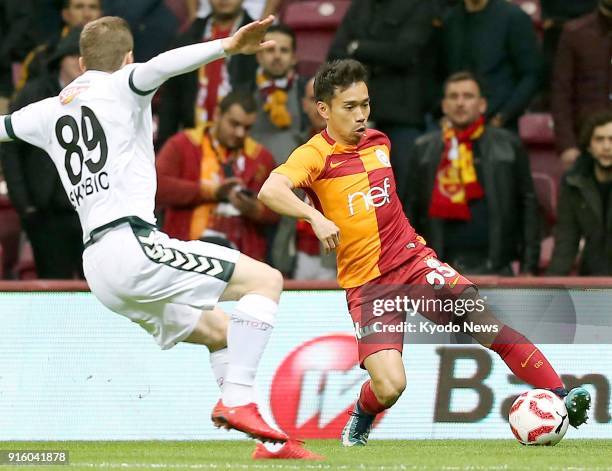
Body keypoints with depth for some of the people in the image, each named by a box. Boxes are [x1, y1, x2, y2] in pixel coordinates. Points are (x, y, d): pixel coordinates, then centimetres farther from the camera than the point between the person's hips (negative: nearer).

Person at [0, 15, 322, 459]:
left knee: (219, 331, 21)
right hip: (133, 245, -8)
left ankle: (272, 443, 11)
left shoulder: (48, 112, 21)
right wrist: (227, 47, -34)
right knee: (266, 280, -7)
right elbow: (163, 65, -20)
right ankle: (237, 400, -21)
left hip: (97, 267, 8)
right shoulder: (121, 87, 3)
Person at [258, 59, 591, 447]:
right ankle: (361, 421, 17)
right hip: (366, 283, -4)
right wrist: (315, 217, -41)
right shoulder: (315, 156, -11)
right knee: (390, 387, -19)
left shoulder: (379, 142, 9)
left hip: (414, 259, 4)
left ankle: (561, 399, -16)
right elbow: (270, 191, -29)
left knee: (488, 324, -18)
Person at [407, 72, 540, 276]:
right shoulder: (424, 149, 12)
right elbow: (411, 211, 11)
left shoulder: (508, 145, 8)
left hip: (493, 268, -1)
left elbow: (528, 205, 6)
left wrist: (529, 266, -1)